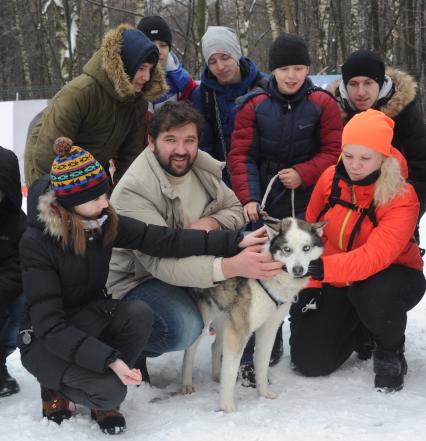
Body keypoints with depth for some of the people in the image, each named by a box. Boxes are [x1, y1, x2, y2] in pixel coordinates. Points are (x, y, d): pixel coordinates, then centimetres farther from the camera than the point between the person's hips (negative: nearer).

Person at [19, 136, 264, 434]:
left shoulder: (104, 221, -9)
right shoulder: (36, 242, -25)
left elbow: (163, 240, -15)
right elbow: (50, 325, -28)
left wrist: (234, 242, -23)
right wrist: (110, 359, -38)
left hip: (91, 320, 6)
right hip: (46, 339, -6)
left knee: (139, 314, -26)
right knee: (111, 390, -30)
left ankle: (103, 400, -2)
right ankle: (56, 388, 4)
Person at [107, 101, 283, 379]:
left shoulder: (204, 168, -6)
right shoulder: (134, 190, -28)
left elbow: (234, 209, 9)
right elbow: (161, 263, -36)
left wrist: (211, 222, -18)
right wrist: (232, 267, -49)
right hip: (138, 279, -7)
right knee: (185, 328, -34)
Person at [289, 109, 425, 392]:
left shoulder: (401, 198, -23)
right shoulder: (331, 179, -9)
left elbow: (375, 257, -36)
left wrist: (322, 268, -48)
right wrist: (310, 284, 0)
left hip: (392, 276, -4)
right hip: (337, 284, 5)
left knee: (374, 296, -41)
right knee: (309, 361, -5)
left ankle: (390, 353, -7)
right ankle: (357, 327, 27)